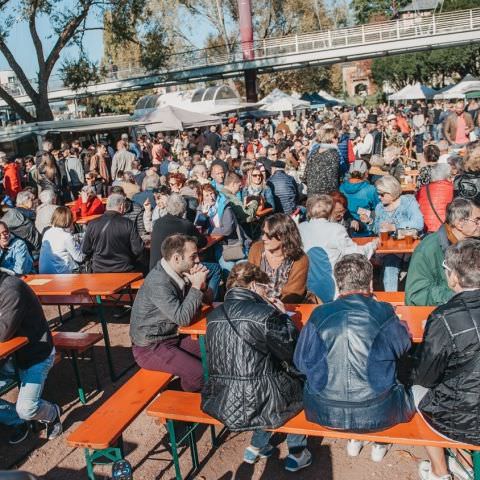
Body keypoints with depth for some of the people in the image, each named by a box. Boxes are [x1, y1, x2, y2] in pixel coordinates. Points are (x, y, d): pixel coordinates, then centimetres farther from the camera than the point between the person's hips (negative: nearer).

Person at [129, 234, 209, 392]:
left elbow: (196, 306, 7)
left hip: (172, 336, 9)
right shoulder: (158, 282, -26)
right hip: (150, 348, -9)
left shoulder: (179, 273, -1)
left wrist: (201, 284, -13)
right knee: (200, 374, -21)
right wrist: (196, 286, -23)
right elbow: (183, 318, -29)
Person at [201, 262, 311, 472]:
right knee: (301, 384, 23)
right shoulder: (266, 315, -18)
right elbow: (293, 354, -8)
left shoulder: (213, 316, 1)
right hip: (259, 406, -6)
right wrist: (283, 316, 3)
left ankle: (256, 446, 33)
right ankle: (296, 453, 33)